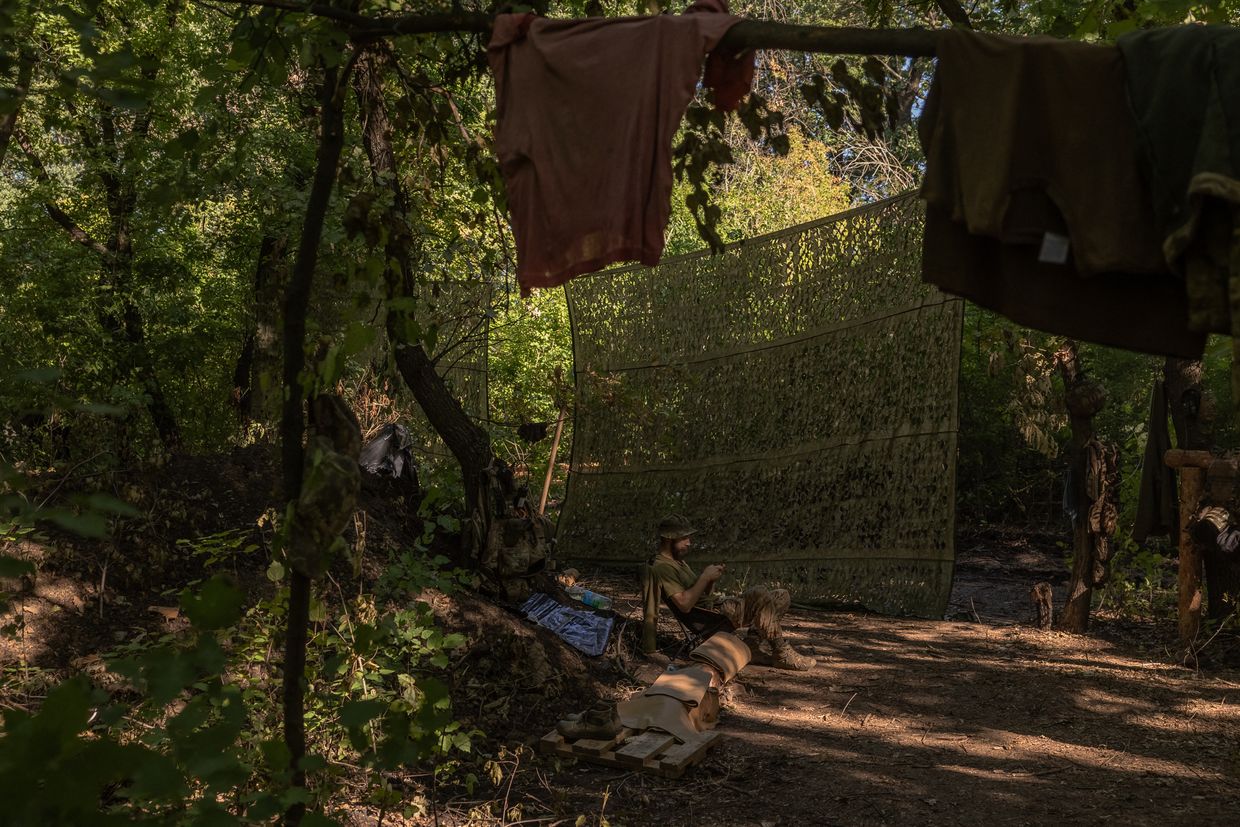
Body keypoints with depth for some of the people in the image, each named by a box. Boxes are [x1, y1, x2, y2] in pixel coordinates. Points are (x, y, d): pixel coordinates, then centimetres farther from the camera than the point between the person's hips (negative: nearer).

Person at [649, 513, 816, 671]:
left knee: (781, 597, 5)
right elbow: (684, 604, -22)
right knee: (759, 594, -29)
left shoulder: (678, 562, 23)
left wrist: (711, 579, 1)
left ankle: (754, 643, -10)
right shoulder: (662, 567, -10)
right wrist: (705, 577, -16)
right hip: (713, 619, -10)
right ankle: (783, 655, -23)